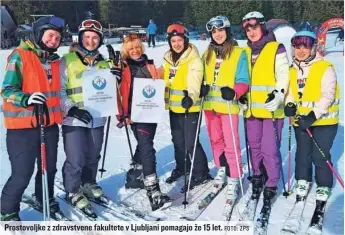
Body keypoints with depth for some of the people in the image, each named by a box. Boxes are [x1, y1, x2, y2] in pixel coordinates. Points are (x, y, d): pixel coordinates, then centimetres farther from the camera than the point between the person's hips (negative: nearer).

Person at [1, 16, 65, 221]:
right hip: (23, 126, -6)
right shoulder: (20, 56, -9)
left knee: (49, 168, 16)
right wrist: (26, 99, -30)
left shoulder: (55, 60, 12)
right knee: (22, 174, -5)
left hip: (50, 124, 7)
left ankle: (46, 201, 38)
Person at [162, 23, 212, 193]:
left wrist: (191, 97, -47)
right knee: (178, 141, 20)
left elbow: (194, 82, -28)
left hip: (189, 107, -7)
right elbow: (162, 80, 20)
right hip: (174, 107, 7)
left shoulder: (194, 59, -14)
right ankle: (181, 168, 40)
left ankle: (201, 174, 12)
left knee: (191, 143, -6)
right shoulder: (168, 59, 8)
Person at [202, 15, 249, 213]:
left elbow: (243, 82, -8)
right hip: (210, 105, 6)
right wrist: (203, 88, -5)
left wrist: (233, 92, -27)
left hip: (228, 105, -5)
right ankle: (222, 170, 35)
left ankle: (233, 182, 4)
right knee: (216, 140, 17)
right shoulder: (208, 53, 11)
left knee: (231, 144, -5)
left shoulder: (238, 53, -5)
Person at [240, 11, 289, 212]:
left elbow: (284, 77, -8)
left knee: (270, 149, -7)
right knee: (255, 147, 13)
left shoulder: (277, 49, -2)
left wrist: (278, 96, -21)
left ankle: (271, 185, 6)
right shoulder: (246, 52, 16)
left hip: (271, 108, -6)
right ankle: (258, 177, 30)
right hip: (252, 109, 6)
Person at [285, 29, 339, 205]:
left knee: (320, 156, 0)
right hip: (301, 120, 5)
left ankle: (324, 186, 20)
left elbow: (328, 96, -17)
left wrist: (313, 116, -25)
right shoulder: (292, 70, 5)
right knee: (302, 153, 14)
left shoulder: (325, 68, -12)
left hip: (324, 120, -5)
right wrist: (290, 105, -10)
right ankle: (302, 181, 33)